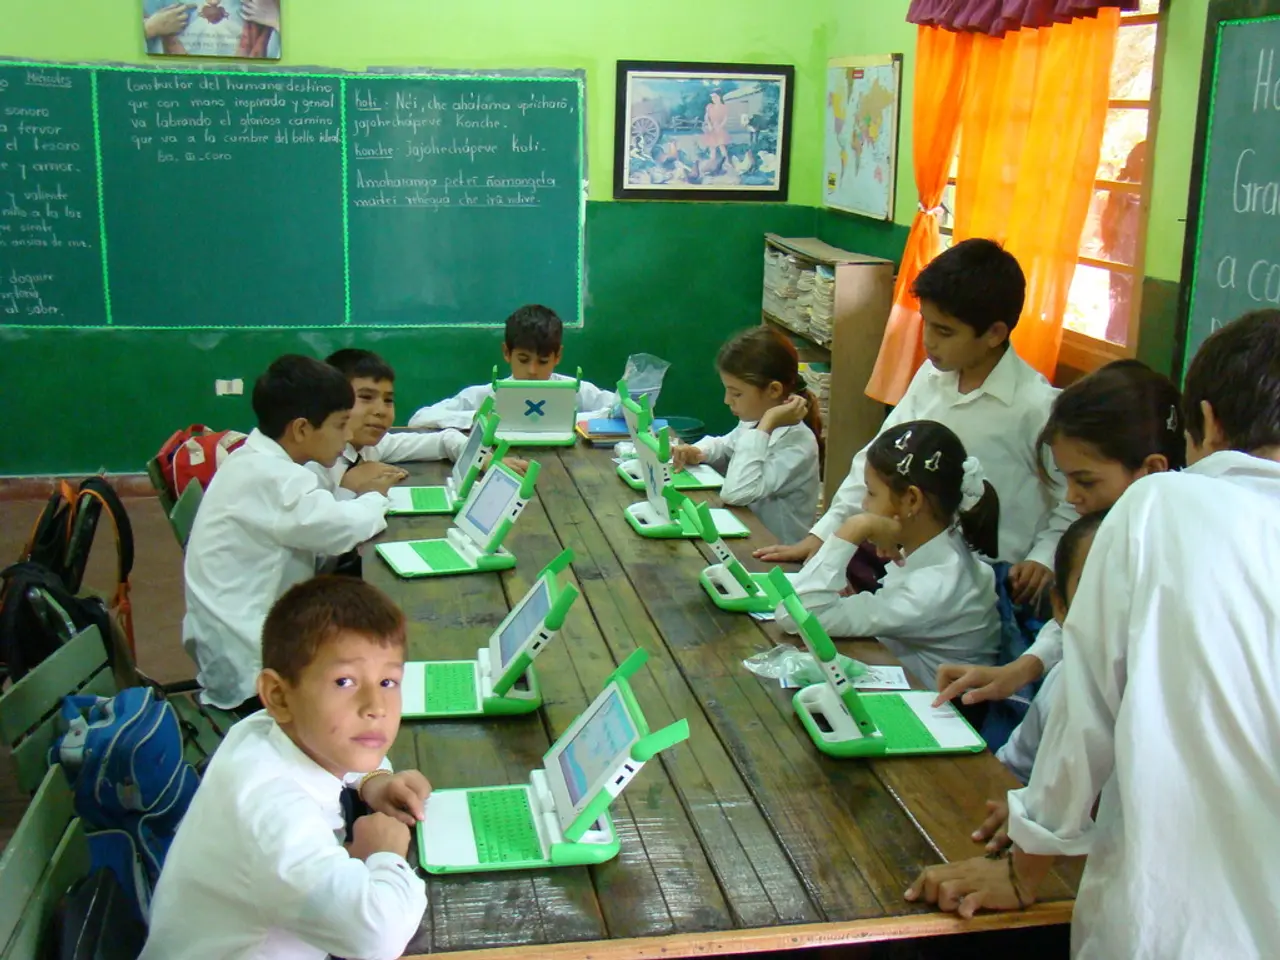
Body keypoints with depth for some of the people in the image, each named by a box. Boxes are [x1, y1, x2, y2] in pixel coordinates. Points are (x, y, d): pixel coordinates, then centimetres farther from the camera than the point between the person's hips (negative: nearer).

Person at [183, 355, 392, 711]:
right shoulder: (270, 478, -22)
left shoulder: (257, 463, 9)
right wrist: (375, 499, -6)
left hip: (243, 638, 10)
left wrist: (360, 498, -3)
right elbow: (342, 528, -26)